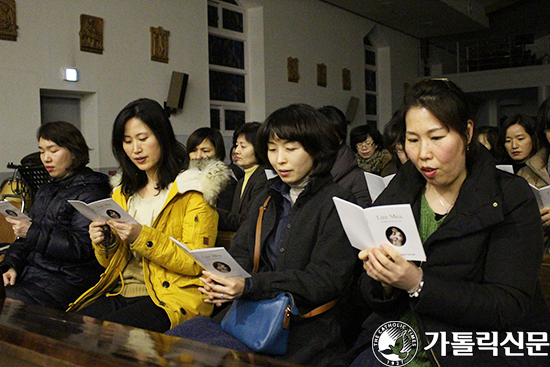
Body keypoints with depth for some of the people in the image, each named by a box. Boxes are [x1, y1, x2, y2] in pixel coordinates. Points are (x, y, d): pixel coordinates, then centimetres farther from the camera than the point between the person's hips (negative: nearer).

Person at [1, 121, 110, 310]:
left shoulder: (90, 193, -8)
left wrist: (34, 232, -18)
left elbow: (82, 247, -18)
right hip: (30, 271, 8)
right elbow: (24, 240, 21)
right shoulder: (45, 191, 21)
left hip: (67, 278, -8)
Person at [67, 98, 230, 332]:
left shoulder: (193, 188, -3)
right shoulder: (123, 192, 17)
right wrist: (106, 243, -2)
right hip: (122, 292, 6)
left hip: (172, 297, -5)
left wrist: (143, 237, -20)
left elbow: (196, 263, -11)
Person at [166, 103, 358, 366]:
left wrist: (249, 286, -23)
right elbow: (240, 253, 13)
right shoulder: (268, 198, 17)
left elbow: (325, 280, -14)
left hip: (304, 325, -6)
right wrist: (220, 279, -13)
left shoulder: (337, 203, -6)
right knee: (173, 339, -13)